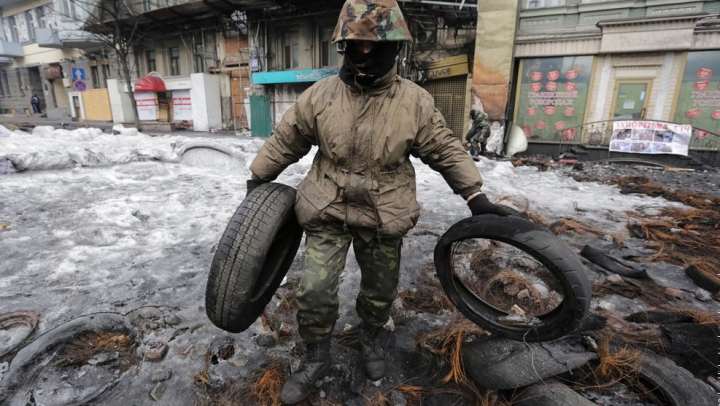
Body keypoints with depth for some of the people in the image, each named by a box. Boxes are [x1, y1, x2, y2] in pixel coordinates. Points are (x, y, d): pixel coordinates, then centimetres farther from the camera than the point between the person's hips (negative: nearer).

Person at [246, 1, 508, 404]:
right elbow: (286, 140, 4)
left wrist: (476, 194, -2)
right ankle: (317, 357, 25)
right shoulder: (321, 94, -6)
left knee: (381, 290, 16)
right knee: (315, 289, -3)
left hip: (384, 216, 1)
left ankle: (370, 336, 48)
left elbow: (446, 150, 1)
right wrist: (258, 178, 9)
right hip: (328, 210, 0)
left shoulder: (415, 101, -7)